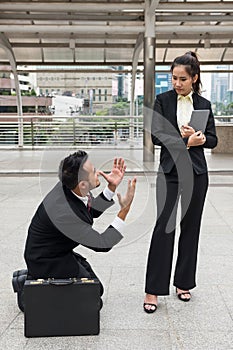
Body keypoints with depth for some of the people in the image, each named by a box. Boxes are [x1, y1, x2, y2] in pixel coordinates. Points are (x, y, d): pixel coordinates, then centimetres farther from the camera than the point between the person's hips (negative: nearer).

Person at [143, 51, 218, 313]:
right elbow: (156, 136, -9)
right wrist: (185, 141, -21)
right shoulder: (162, 100, 1)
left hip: (196, 172, 3)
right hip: (169, 171, -2)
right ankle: (153, 290, 1)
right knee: (163, 227, -7)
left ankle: (183, 283, 24)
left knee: (191, 227, 9)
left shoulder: (204, 104, 7)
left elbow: (213, 140, 4)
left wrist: (199, 138, -17)